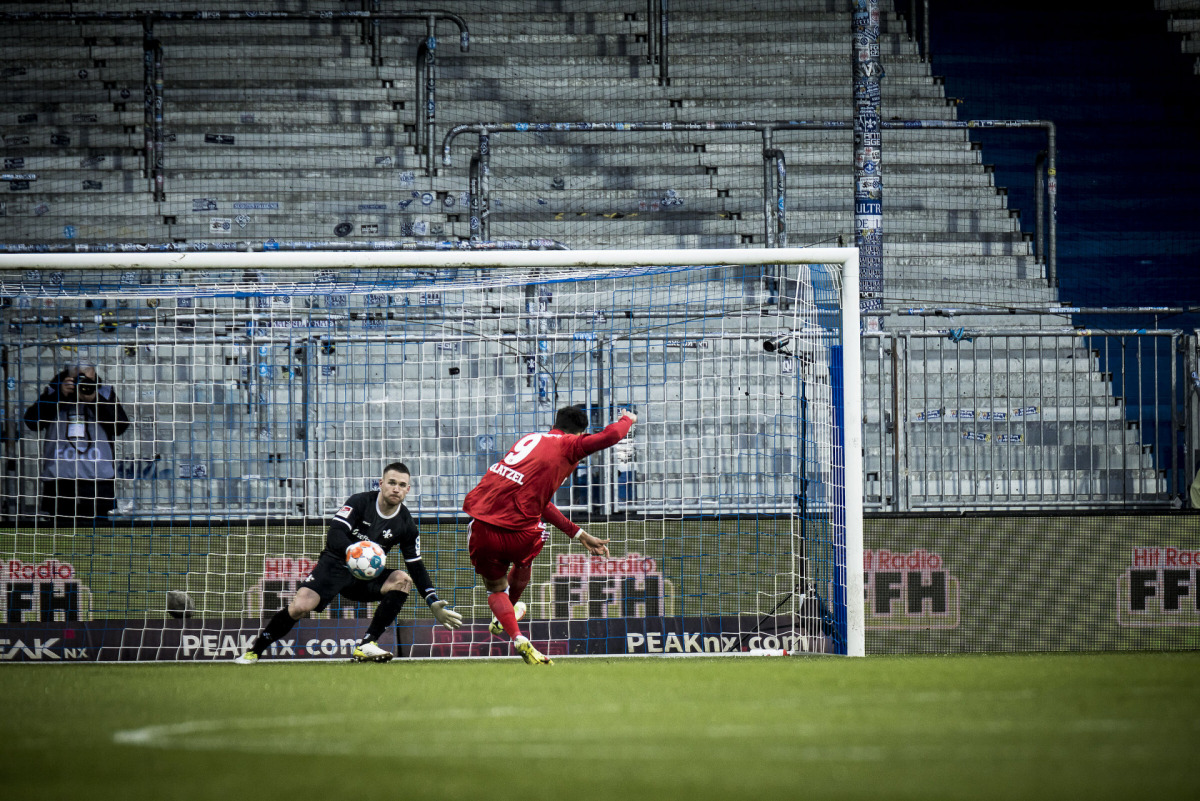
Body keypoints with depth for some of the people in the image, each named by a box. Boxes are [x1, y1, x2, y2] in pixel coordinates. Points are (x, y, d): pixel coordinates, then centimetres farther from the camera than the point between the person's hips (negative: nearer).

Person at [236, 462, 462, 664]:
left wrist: (434, 603, -4)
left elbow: (416, 567, 5)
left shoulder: (406, 525, -1)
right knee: (299, 607, -26)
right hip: (335, 565, -4)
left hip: (367, 575, 4)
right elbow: (335, 536, -24)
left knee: (403, 580, -23)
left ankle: (366, 645, -22)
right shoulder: (360, 502, -12)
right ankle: (254, 650, -6)